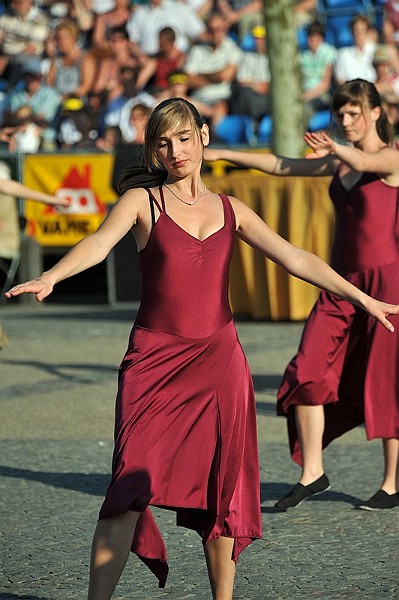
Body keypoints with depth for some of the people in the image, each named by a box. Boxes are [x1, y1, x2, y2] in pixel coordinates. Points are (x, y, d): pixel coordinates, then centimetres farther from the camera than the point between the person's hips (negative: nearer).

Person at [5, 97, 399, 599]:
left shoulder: (231, 211, 13)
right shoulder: (142, 201, 3)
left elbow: (294, 259, 10)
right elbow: (100, 242, -15)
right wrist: (51, 276, -35)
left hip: (218, 359, 3)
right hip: (155, 360, -3)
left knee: (222, 493, 3)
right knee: (132, 484, -14)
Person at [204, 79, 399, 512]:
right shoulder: (339, 162, 14)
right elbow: (282, 166, 18)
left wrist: (335, 149, -52)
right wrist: (222, 154, 15)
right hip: (342, 281, 7)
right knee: (308, 371, -4)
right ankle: (312, 472, 3)